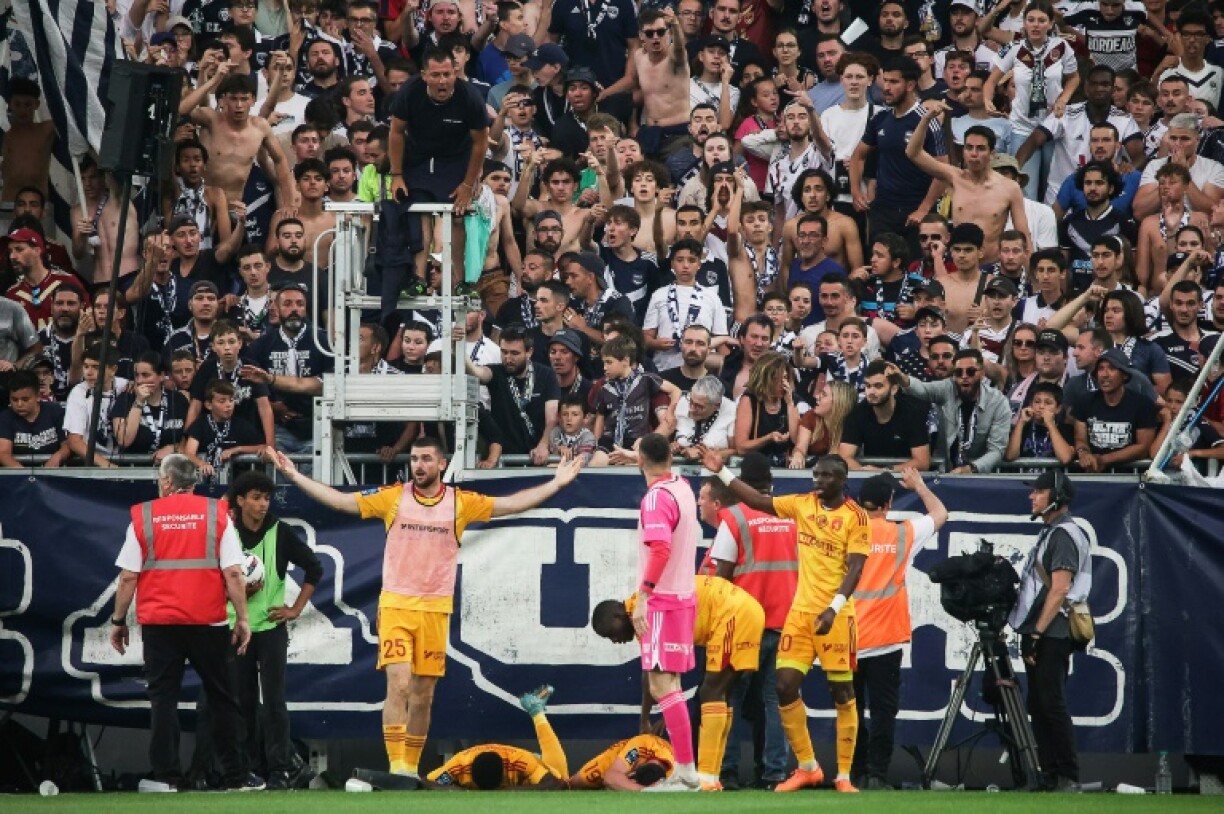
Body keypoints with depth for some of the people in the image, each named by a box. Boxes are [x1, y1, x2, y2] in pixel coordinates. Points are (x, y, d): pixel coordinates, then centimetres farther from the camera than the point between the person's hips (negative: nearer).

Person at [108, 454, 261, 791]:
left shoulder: (143, 517, 1)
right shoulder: (216, 514, 2)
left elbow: (128, 576, -1)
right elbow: (233, 573, -4)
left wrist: (118, 620, 8)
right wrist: (242, 619, 1)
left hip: (158, 622, 0)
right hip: (208, 621, 0)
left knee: (163, 697, 2)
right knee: (221, 698, 9)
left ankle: (166, 776, -4)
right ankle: (234, 776, 10)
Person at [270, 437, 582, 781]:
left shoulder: (460, 502, 3)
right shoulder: (393, 496, 1)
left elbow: (511, 504, 2)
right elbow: (340, 501, 1)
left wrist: (556, 484, -4)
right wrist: (294, 476, -5)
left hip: (436, 609, 2)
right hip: (396, 606, -2)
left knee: (423, 696, 8)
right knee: (398, 685, -14)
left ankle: (411, 768, 19)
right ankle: (397, 767, -16)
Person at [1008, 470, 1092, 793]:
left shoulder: (1064, 534, -12)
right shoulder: (1051, 533, 19)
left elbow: (1059, 590, -19)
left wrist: (1036, 633, -20)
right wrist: (1030, 633, 20)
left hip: (1052, 635, -10)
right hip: (1040, 634, 10)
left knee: (1052, 705, -11)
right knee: (1038, 706, 10)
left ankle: (1068, 778, -10)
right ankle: (1049, 775, 13)